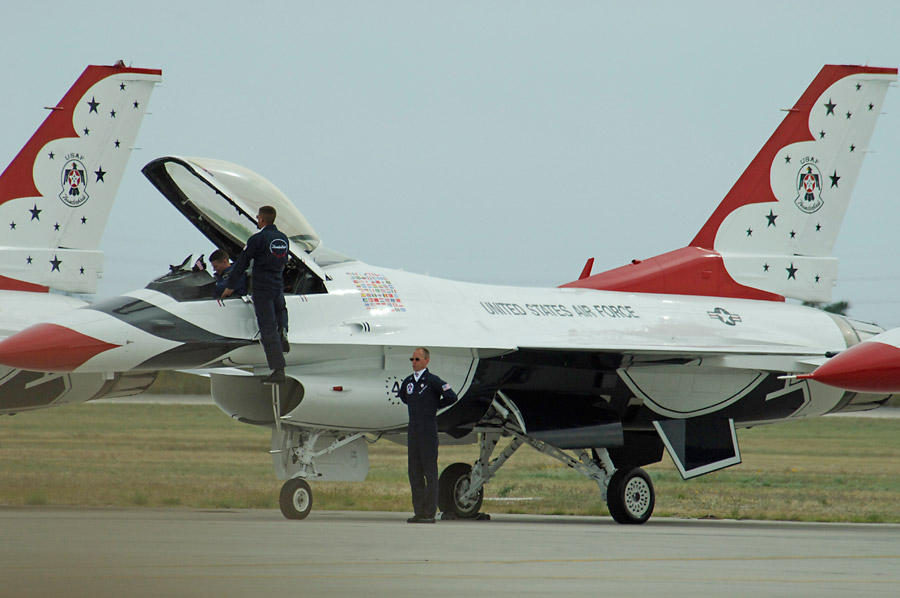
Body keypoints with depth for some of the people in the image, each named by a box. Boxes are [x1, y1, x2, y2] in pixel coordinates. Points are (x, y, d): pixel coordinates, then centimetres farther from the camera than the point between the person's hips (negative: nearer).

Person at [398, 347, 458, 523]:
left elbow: (452, 397, -12)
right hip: (413, 434, 7)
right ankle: (419, 512, 10)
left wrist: (435, 406, 1)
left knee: (430, 474, -5)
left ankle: (430, 513, -4)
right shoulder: (408, 382, 12)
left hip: (428, 433, -7)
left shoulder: (433, 381, -7)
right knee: (415, 474, 6)